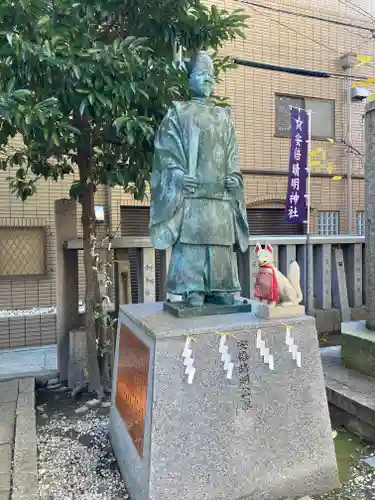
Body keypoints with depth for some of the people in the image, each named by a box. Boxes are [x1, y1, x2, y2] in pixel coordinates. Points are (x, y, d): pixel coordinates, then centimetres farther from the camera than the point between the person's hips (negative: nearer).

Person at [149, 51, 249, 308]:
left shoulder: (224, 118, 24)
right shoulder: (178, 114, 12)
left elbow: (232, 155, 21)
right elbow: (166, 151, 1)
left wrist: (234, 177, 2)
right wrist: (178, 175, -16)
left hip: (221, 195, 4)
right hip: (189, 195, -4)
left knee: (221, 243, 1)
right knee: (191, 243, -11)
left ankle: (223, 294, 8)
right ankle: (193, 294, -7)